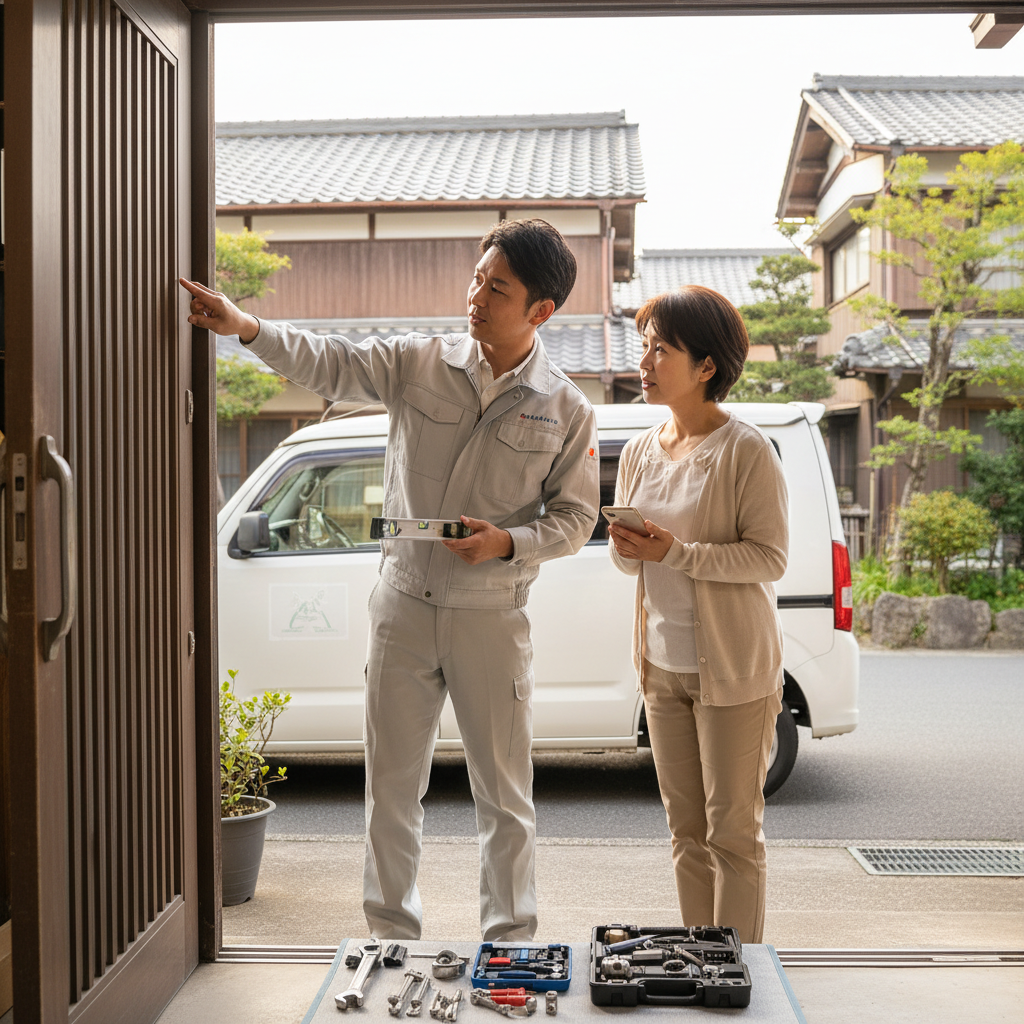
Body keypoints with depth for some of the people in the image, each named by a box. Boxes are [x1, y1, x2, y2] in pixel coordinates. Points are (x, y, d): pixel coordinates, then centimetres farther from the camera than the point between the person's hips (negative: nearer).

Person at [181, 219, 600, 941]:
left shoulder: (566, 410, -3)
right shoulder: (419, 362, 0)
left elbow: (575, 517, 1)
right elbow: (329, 364, -8)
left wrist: (508, 543, -16)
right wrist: (246, 326, -23)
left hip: (492, 616, -2)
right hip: (404, 605, 2)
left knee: (504, 793, 7)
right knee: (392, 783, 10)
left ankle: (509, 944, 23)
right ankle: (393, 938, 26)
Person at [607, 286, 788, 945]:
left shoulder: (747, 451, -11)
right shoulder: (641, 452, 9)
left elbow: (771, 558, -15)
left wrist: (677, 553, -23)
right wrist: (626, 548, -9)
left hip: (733, 668, -6)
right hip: (662, 663, 6)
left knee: (733, 831, 0)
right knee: (687, 829, 13)